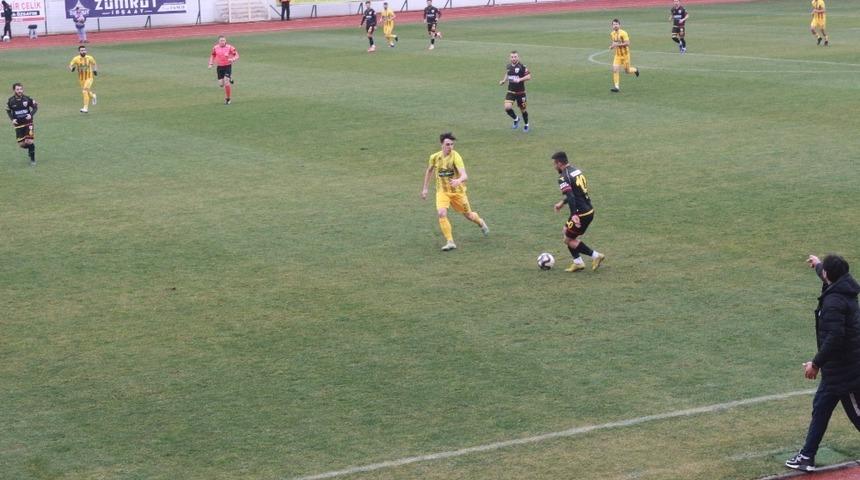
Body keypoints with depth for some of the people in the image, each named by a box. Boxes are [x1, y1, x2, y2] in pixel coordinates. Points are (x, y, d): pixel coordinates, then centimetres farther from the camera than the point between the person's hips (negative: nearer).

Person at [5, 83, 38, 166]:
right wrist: (12, 119, -6)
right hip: (18, 125, 2)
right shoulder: (10, 101, -5)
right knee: (21, 144, 0)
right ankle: (30, 148, 36)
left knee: (29, 141, -14)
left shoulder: (27, 99, -9)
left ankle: (33, 160, 3)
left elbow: (35, 106, 4)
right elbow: (8, 111, 11)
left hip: (28, 123, -2)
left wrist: (31, 114, -14)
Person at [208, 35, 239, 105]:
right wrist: (211, 64, 4)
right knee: (221, 84, 2)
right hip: (219, 67, 4)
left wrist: (233, 59, -27)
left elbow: (237, 55, -7)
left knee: (226, 82, -17)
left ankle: (228, 98, -1)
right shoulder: (215, 48, 0)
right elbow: (212, 56, 17)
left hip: (228, 66, -4)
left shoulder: (230, 47, -11)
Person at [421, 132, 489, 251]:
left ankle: (481, 223, 50)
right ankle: (450, 242, -15)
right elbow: (429, 171, 15)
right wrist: (424, 188, 15)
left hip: (457, 191, -2)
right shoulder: (435, 157, -7)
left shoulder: (455, 157, -22)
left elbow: (465, 176, -33)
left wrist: (459, 181, -56)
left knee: (468, 215, 15)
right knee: (442, 214, -23)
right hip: (442, 191, 2)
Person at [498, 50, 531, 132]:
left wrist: (520, 79, -28)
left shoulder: (522, 67, -12)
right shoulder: (508, 66, 4)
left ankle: (526, 125, 35)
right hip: (510, 91, 3)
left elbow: (529, 76, -14)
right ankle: (516, 119, 13)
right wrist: (503, 81, 5)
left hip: (520, 92, -3)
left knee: (523, 109, 9)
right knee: (507, 107, -16)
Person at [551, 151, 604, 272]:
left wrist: (574, 215, -37)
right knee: (566, 232, 20)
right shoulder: (576, 171, 12)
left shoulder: (563, 178, -17)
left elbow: (570, 197, -30)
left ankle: (595, 256, 3)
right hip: (589, 210, 9)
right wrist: (562, 203, 32)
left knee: (568, 240, 5)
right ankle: (578, 263, 21)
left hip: (581, 213, -9)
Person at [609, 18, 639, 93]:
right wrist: (612, 46, 0)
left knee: (627, 71, 7)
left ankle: (635, 70, 43)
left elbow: (627, 43, -23)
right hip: (617, 55, 5)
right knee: (615, 70, -12)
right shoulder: (612, 34, 3)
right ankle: (617, 87, -11)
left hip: (625, 54, -5)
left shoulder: (623, 33, -18)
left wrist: (617, 44, -28)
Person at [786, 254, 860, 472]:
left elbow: (835, 337, -30)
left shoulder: (834, 301, -23)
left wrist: (816, 363, -21)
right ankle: (807, 456, 24)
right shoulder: (842, 289, 6)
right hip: (837, 368, 11)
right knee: (821, 407, 17)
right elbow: (831, 279, 33)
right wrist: (818, 264, 51)